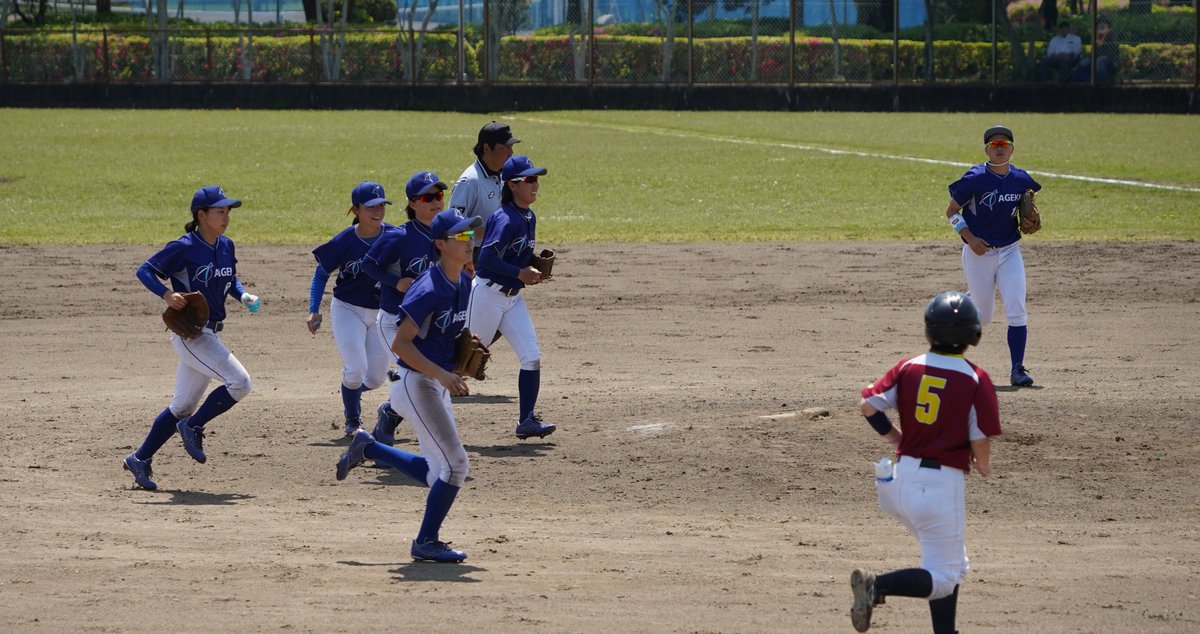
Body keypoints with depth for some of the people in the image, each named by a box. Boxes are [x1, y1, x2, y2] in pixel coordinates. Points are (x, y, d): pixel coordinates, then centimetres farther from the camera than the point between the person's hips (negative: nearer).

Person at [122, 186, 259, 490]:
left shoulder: (226, 246, 9)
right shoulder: (184, 247, -13)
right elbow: (144, 271, -11)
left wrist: (244, 296, 3)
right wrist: (167, 294, -27)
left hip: (211, 334, 8)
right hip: (190, 334, -8)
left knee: (183, 406, 11)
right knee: (239, 382, -19)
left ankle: (140, 460, 21)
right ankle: (193, 428, 0)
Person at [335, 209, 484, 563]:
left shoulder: (464, 283, 6)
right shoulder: (429, 289, -21)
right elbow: (400, 344, -23)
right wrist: (441, 374, -30)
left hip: (438, 385, 9)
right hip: (415, 384, -9)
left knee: (436, 473, 14)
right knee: (455, 465, -9)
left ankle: (368, 448, 29)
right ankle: (426, 543, 4)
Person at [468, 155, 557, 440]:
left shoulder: (529, 218, 8)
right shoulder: (506, 219, -20)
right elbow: (487, 258, -27)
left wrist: (534, 270, 2)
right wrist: (520, 274, -21)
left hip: (513, 297, 8)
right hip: (487, 294, -8)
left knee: (532, 357, -3)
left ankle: (527, 420, 0)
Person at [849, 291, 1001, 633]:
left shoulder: (909, 368, 3)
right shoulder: (975, 379, -10)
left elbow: (868, 405, -3)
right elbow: (980, 440, -11)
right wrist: (984, 466, 11)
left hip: (903, 476, 6)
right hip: (944, 482, -6)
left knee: (954, 566, 22)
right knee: (943, 577, -1)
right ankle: (877, 586, -24)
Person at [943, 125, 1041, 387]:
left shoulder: (1021, 179, -1)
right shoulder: (975, 179, -13)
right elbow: (951, 212, -6)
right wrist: (969, 238, -18)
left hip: (1010, 251, 3)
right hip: (979, 253, -3)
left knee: (1017, 311, -10)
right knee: (982, 314, 8)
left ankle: (1017, 368, -3)